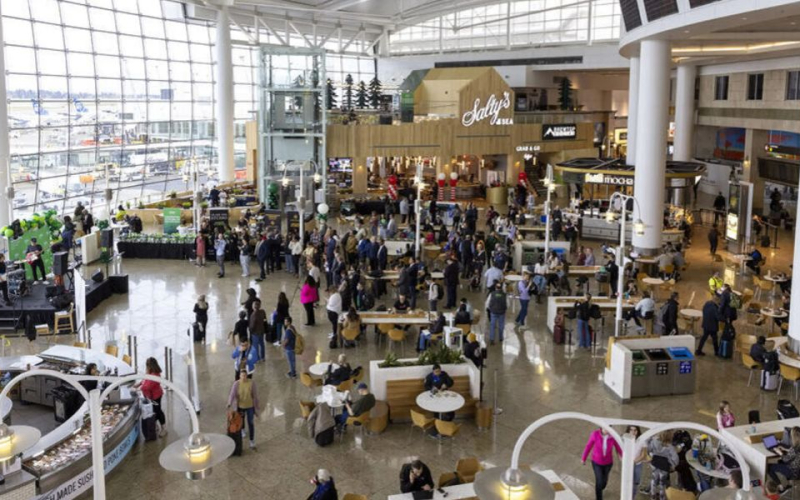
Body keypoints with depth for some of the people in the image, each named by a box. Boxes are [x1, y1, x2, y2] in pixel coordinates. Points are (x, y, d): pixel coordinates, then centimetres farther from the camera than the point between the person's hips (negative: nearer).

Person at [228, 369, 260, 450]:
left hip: (250, 406, 0)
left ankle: (252, 442, 19)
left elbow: (255, 394, -7)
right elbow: (232, 394, -26)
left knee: (250, 424, 7)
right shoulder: (236, 384, -17)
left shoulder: (252, 382, -16)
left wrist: (257, 406, 0)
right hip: (240, 407, 0)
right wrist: (229, 405, -41)